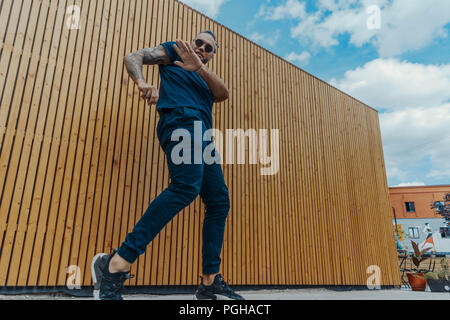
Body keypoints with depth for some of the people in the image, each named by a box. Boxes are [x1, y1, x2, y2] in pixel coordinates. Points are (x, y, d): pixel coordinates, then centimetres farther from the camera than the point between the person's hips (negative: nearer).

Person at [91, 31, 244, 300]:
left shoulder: (206, 81, 33)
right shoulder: (173, 51, 22)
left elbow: (224, 94, 10)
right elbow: (133, 57, 10)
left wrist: (199, 68, -8)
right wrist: (142, 82, -14)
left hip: (203, 135, 7)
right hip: (181, 119, -7)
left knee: (219, 201, -2)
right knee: (187, 185, -31)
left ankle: (210, 283, 1)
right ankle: (116, 264, -29)